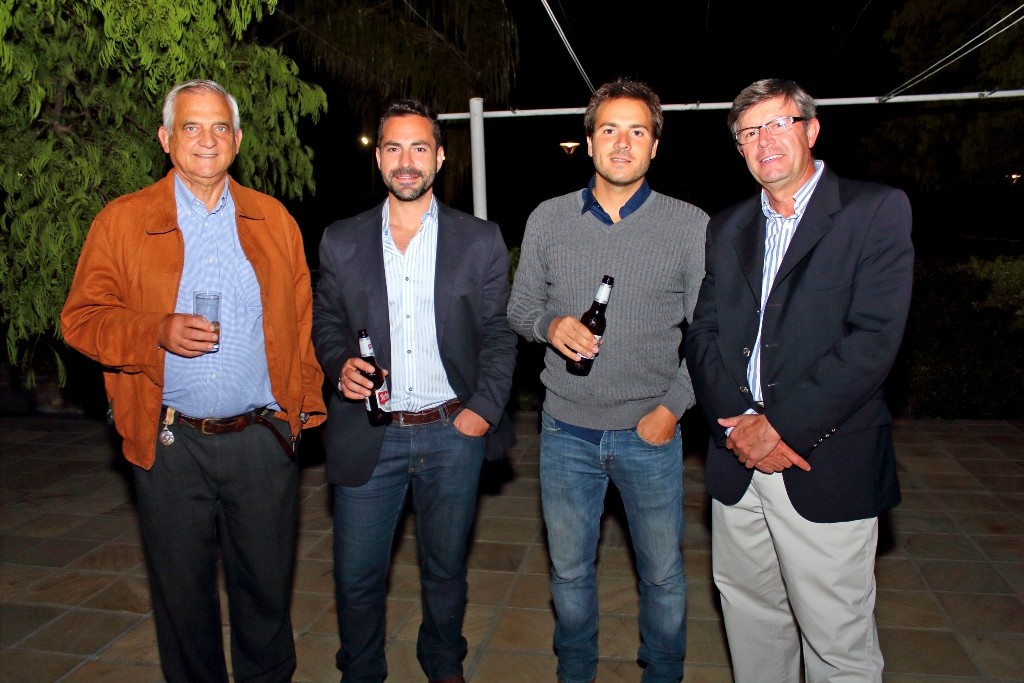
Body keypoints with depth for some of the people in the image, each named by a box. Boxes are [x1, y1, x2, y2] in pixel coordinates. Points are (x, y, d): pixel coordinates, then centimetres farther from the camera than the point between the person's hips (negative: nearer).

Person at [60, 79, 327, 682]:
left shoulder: (275, 219, 8)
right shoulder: (121, 221, 2)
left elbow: (301, 320, 10)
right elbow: (82, 318, 1)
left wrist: (306, 403, 4)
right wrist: (157, 333, -17)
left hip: (263, 439, 1)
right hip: (170, 445, -1)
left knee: (268, 588, 13)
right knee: (183, 595, 13)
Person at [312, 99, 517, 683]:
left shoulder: (481, 241, 0)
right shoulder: (341, 241, 4)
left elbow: (499, 333, 2)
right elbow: (326, 323, 10)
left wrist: (483, 409, -8)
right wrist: (341, 365, -10)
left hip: (453, 433, 0)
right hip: (367, 435, 1)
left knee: (446, 569, 16)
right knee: (357, 575, 10)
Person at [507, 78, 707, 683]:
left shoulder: (691, 226, -4)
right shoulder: (547, 220, 2)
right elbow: (520, 308, 9)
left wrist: (672, 408, -9)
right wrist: (550, 326, -13)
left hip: (650, 430, -1)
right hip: (567, 429, 2)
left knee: (663, 574, 13)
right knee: (569, 570, 17)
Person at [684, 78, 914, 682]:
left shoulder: (877, 211, -2)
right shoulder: (727, 228, 13)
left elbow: (874, 338, -13)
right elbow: (703, 333, 7)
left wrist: (781, 425, -16)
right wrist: (736, 422, -9)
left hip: (827, 467, -4)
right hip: (738, 461, 5)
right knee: (751, 622, 16)